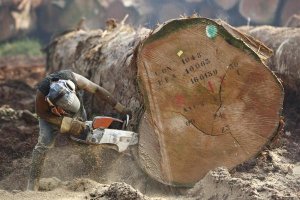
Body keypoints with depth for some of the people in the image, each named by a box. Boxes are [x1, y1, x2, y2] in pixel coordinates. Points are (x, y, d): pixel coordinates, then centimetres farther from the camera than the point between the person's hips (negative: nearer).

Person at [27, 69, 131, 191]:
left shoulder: (73, 78, -38)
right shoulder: (42, 93, -41)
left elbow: (97, 90, -26)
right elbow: (41, 113, -22)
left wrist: (120, 108, -23)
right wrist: (68, 123, -31)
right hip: (51, 115, -3)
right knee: (43, 144, -19)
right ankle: (32, 184, -15)